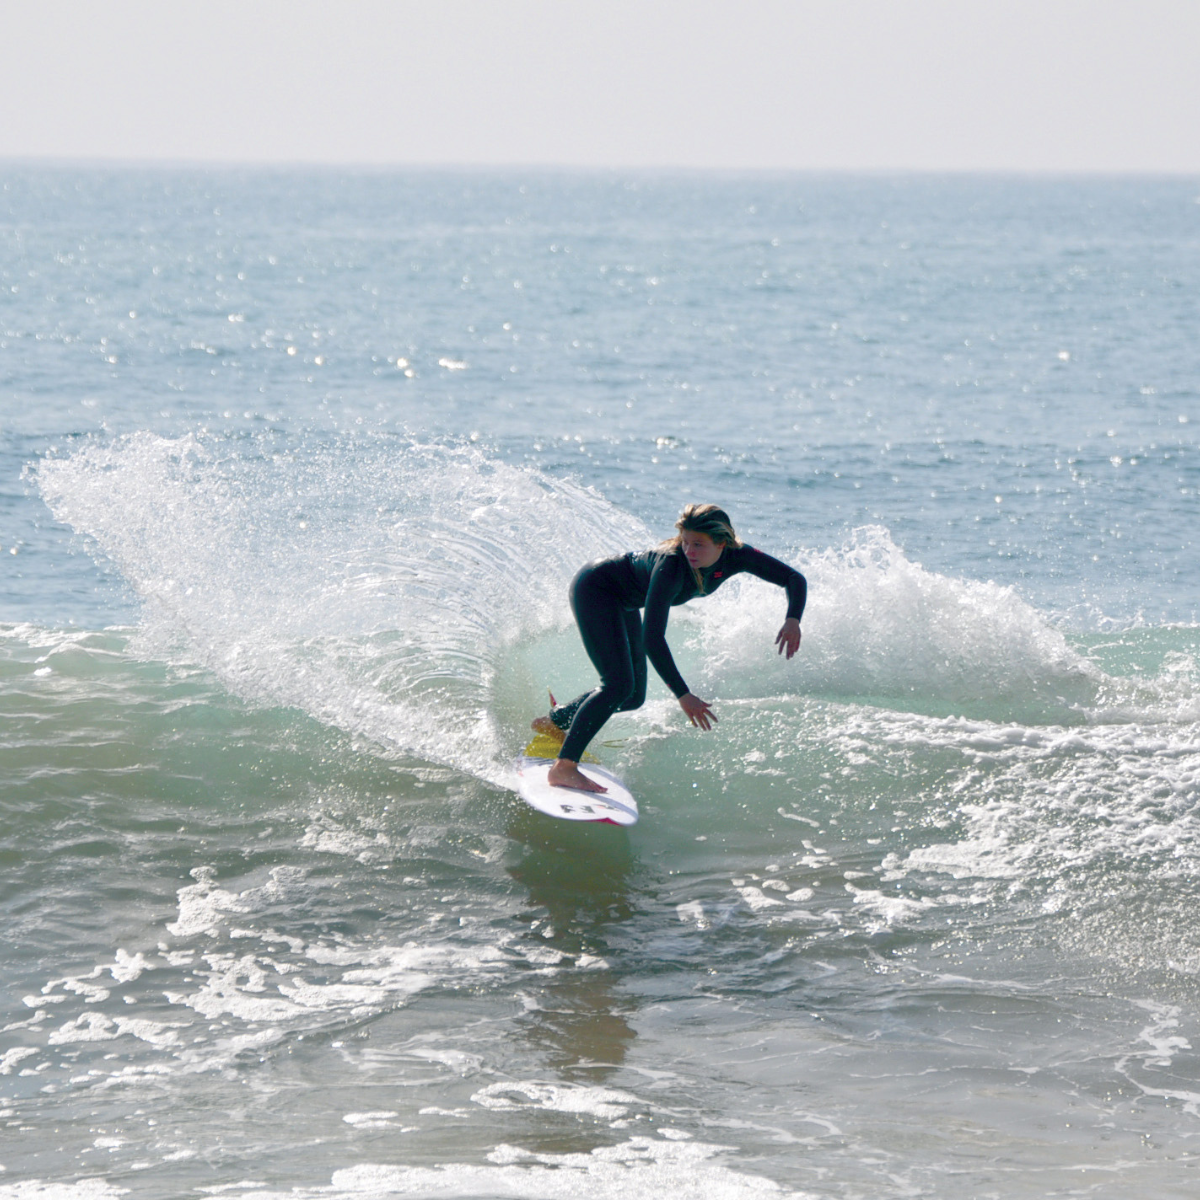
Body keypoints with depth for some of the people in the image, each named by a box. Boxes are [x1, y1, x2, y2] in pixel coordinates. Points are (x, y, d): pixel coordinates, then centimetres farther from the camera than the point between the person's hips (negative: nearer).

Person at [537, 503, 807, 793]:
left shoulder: (735, 557, -22)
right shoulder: (671, 565, -40)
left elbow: (795, 579, -17)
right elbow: (652, 637, -42)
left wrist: (793, 620, -38)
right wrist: (683, 695, -46)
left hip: (622, 602, 8)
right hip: (593, 587, -8)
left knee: (633, 697, 10)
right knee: (618, 684, -22)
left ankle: (554, 721, 31)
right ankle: (563, 768, -20)